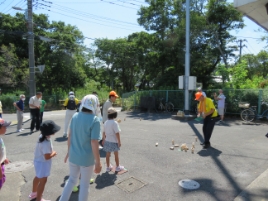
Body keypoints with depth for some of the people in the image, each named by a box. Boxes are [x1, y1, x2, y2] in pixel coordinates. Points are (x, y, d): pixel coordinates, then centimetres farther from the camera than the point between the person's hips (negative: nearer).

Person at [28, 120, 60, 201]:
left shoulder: (42, 136, -7)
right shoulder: (46, 143, -36)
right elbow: (47, 157, -31)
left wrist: (51, 151, -2)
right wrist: (54, 153, -15)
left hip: (39, 161, 10)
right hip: (42, 163, -10)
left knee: (38, 177, 29)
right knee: (43, 180, 7)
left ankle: (34, 193, 51)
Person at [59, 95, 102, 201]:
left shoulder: (75, 116, -5)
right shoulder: (95, 120, -22)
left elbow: (70, 136, 3)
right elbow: (94, 143, -22)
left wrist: (68, 151, 17)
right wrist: (98, 162, -13)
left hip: (73, 156, 5)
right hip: (87, 159, -5)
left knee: (72, 179, 27)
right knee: (84, 184, 17)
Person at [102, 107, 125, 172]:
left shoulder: (106, 122, -1)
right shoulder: (114, 123, -20)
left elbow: (104, 132, 5)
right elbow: (117, 133, -20)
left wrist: (103, 140, 17)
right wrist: (119, 141, -12)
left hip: (107, 141, 5)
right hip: (114, 141, -5)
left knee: (108, 154, 15)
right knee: (116, 154, 12)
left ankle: (108, 167, 28)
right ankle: (118, 167, 26)